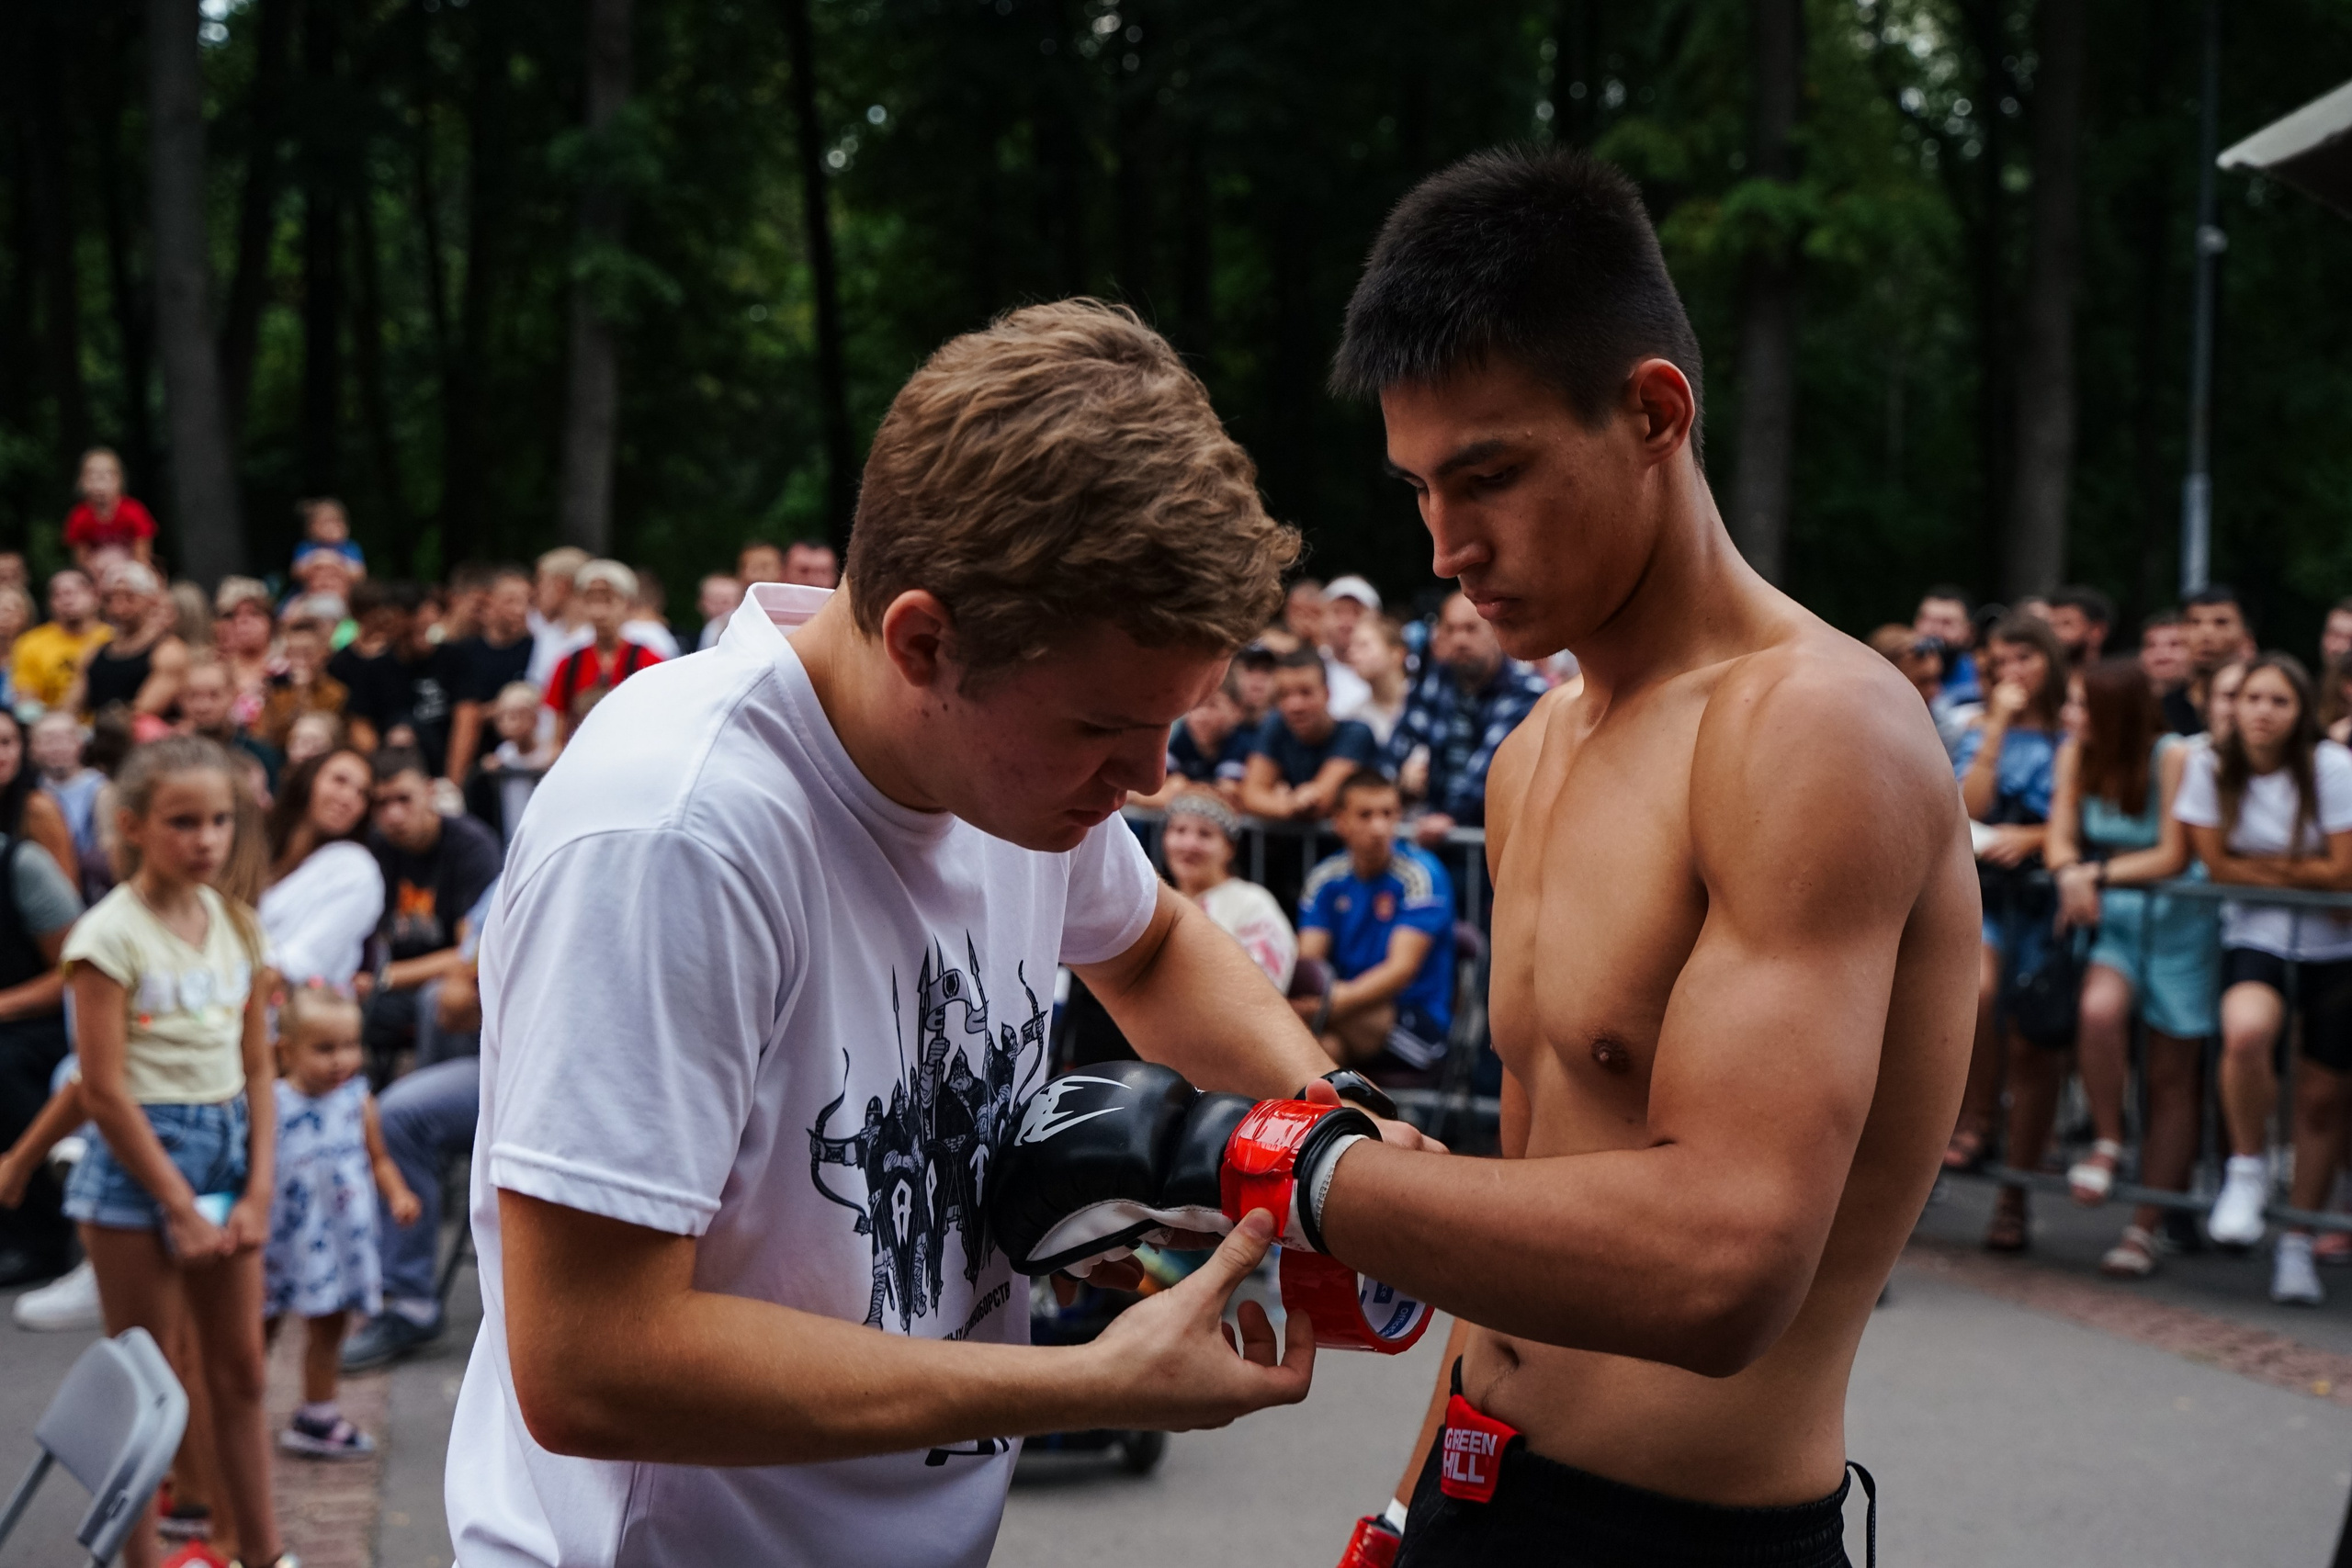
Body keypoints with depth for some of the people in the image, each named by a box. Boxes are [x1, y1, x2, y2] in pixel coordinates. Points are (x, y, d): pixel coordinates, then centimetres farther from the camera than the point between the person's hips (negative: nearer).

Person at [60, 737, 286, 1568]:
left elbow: (256, 1068, 8)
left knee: (240, 1372, 13)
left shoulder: (235, 923, 6)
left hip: (227, 1154, 6)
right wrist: (181, 1208, -14)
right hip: (140, 1159, -6)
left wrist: (258, 1191, -1)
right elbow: (105, 1091, -15)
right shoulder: (111, 934, -13)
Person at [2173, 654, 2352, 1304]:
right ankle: (2248, 1169, -7)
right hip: (2256, 935, 0)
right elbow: (2217, 865, -5)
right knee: (2245, 1032, -32)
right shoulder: (2211, 767, -6)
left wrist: (2266, 865, -8)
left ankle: (2297, 1244, 19)